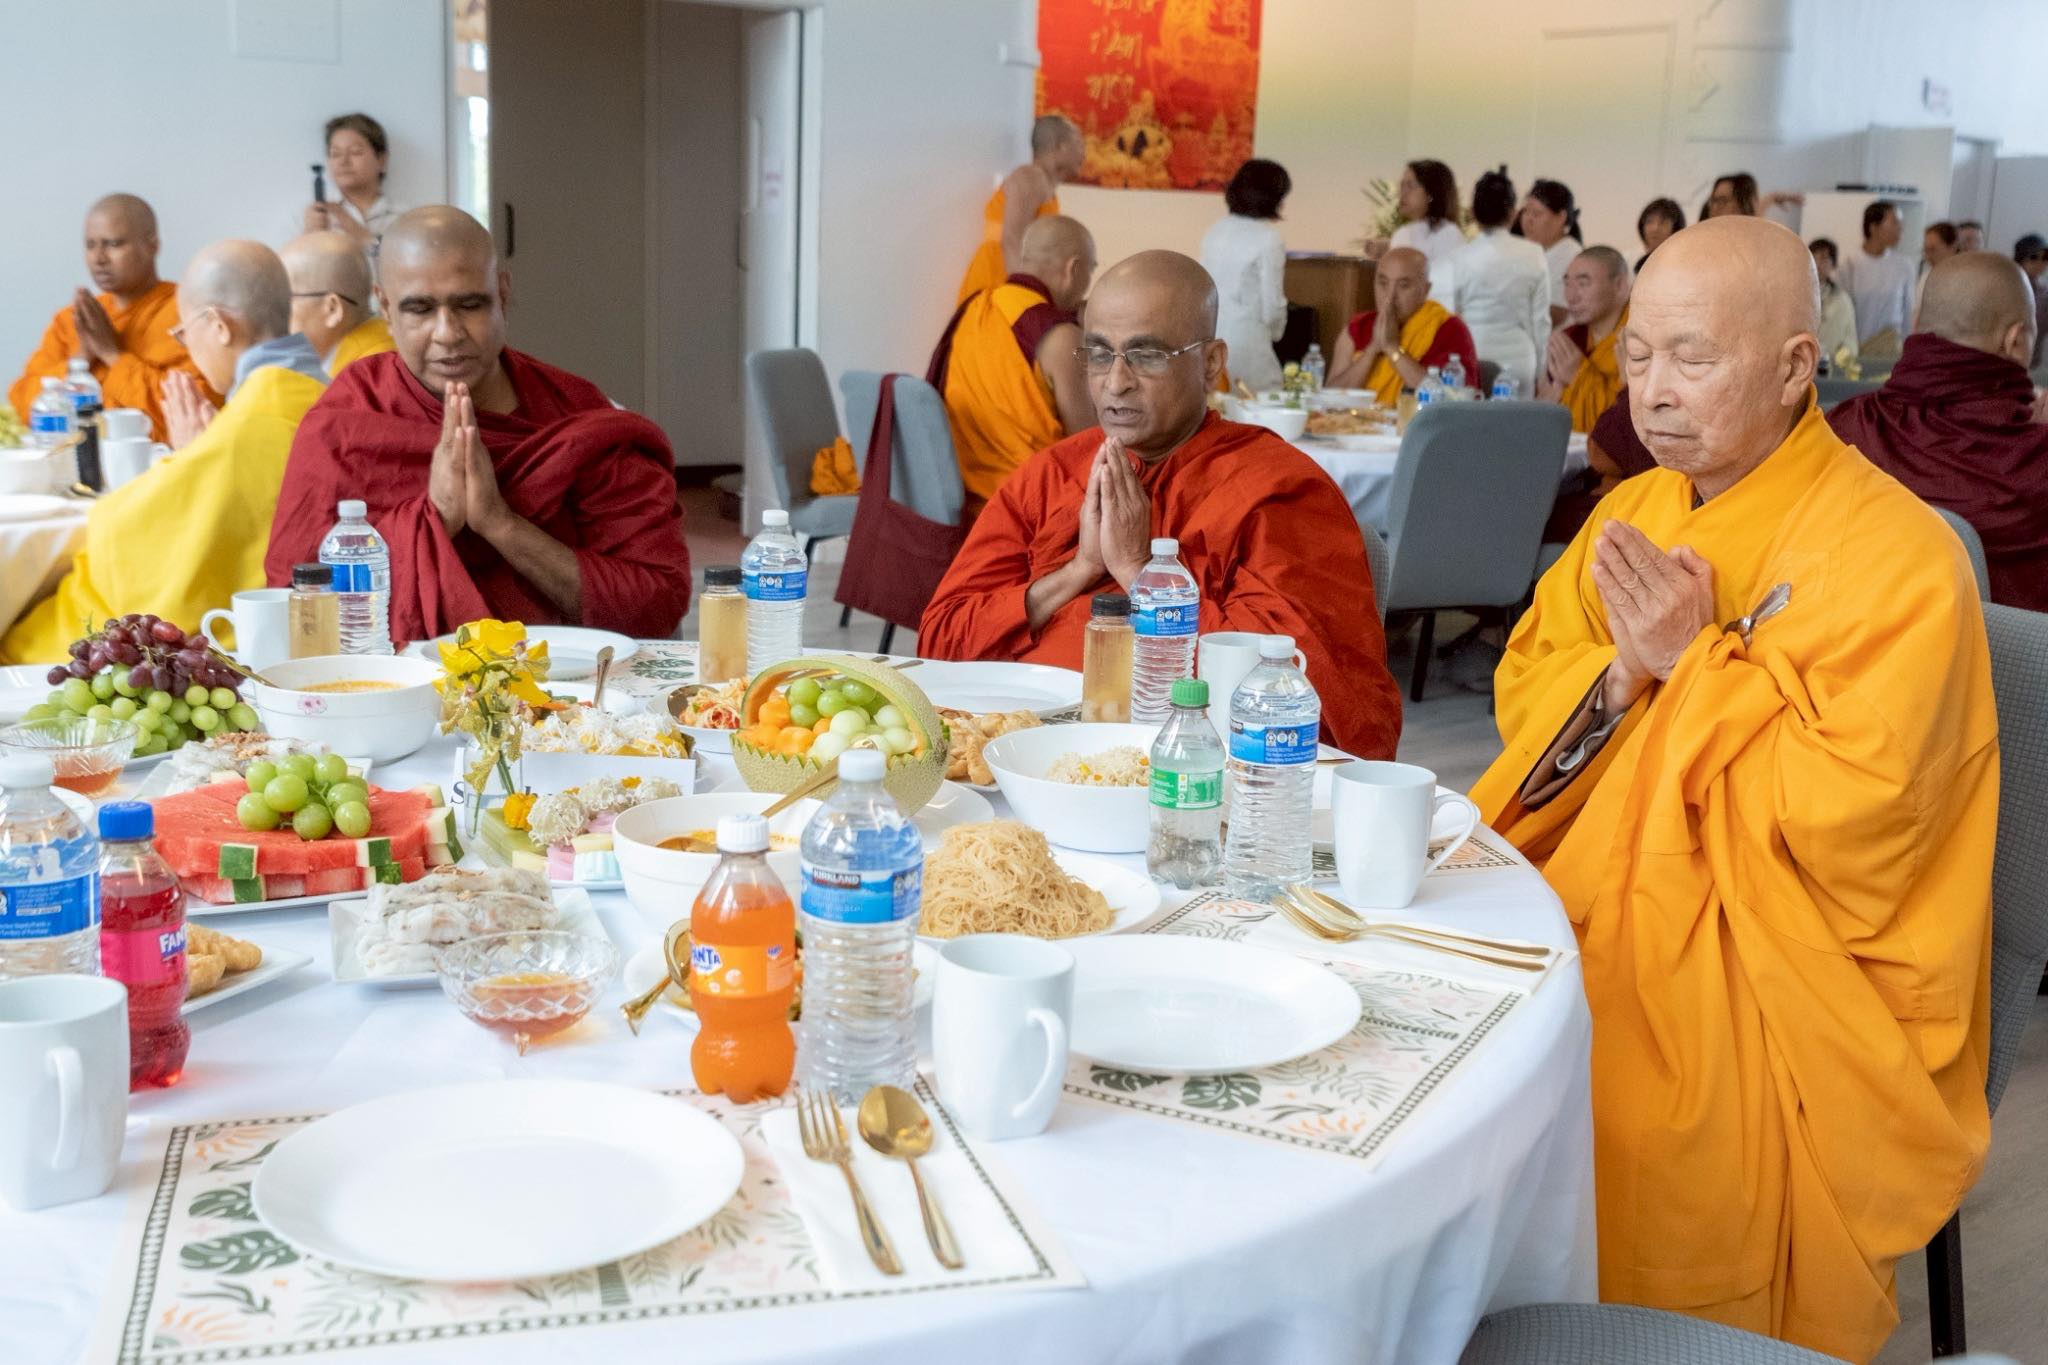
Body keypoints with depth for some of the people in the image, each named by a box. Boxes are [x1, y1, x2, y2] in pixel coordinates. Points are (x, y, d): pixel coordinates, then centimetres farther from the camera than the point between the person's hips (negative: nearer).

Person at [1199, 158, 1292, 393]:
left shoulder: (1215, 230, 9)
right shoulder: (1270, 238, -10)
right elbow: (1272, 303, -8)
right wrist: (1275, 331, 12)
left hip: (1207, 334, 7)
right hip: (1245, 336, -7)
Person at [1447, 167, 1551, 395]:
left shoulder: (1459, 259, -6)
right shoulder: (1534, 256, 0)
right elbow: (1541, 319, 5)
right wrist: (1539, 366, 16)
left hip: (1473, 360, -2)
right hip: (1519, 360, 2)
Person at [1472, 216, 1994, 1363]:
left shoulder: (1897, 557, -14)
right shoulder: (1636, 512, 9)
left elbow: (1854, 821, -20)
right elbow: (1524, 692, 11)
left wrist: (1699, 659, -18)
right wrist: (1624, 673, -9)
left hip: (1791, 966, -6)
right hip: (1612, 899, 7)